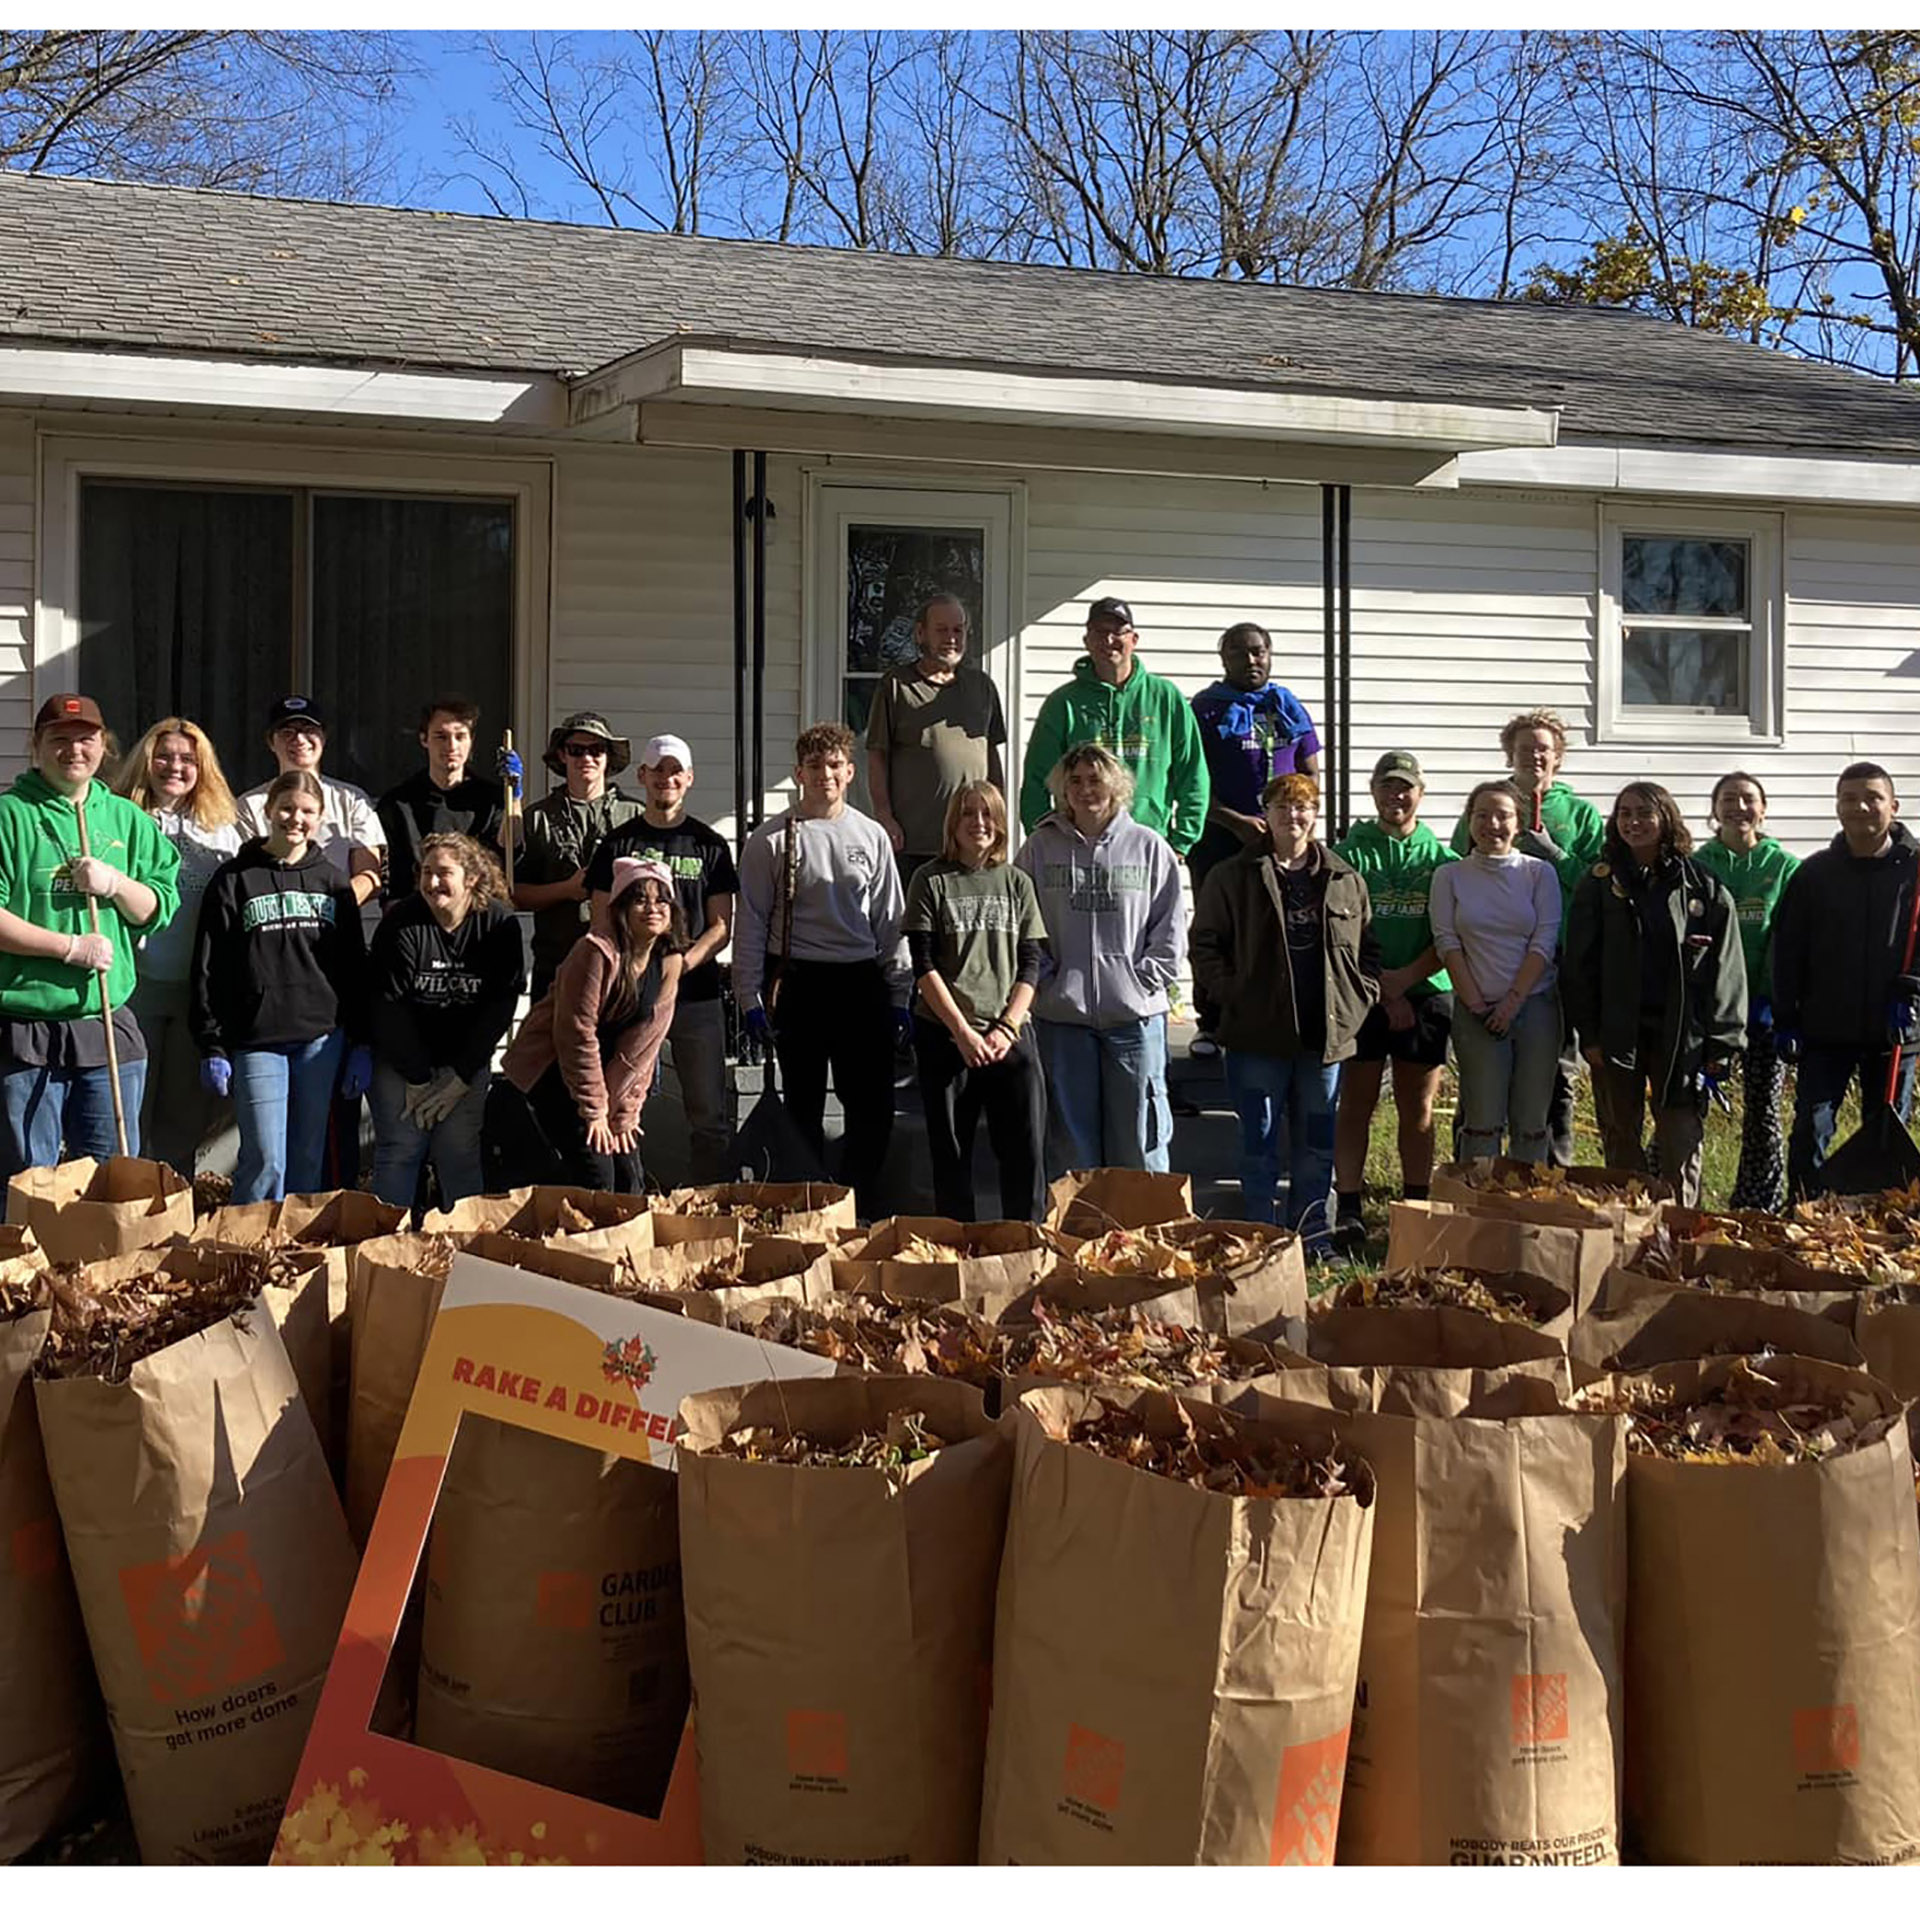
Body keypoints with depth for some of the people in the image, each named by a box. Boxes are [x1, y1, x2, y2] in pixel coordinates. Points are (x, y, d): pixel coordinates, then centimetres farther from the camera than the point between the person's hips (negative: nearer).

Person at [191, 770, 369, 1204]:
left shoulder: (332, 882, 11)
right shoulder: (234, 881, 2)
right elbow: (209, 970, 1)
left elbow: (355, 966, 13)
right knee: (265, 1162, -8)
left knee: (308, 1163, 7)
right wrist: (212, 1048, -4)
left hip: (321, 1038, 3)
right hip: (255, 1040, -3)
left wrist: (361, 1044, 7)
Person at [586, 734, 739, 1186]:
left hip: (696, 993, 0)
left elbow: (722, 926, 4)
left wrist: (686, 961, -14)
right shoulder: (617, 843, 9)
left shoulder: (710, 845, 9)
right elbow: (602, 924, 6)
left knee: (709, 1114, -1)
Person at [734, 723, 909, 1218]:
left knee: (874, 1104, 1)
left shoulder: (871, 837, 8)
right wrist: (750, 997, -3)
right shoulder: (772, 840, 1)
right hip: (798, 983, -2)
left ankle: (862, 1204, 17)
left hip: (861, 981, 2)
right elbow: (752, 923, 2)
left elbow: (890, 921, 11)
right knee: (804, 1105, 6)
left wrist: (899, 997, 8)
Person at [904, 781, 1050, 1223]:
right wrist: (963, 1032, -11)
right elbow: (924, 965, -3)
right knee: (951, 1153, 2)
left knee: (1027, 1149, -4)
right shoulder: (931, 880, 3)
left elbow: (1032, 963, 8)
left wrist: (1007, 1028, -6)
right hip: (944, 1034, -2)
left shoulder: (1017, 883, 12)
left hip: (1010, 1033, 2)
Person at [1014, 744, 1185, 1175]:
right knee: (1070, 1136, 7)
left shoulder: (1149, 847, 3)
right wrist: (1045, 980, -6)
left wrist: (1147, 979, -4)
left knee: (1140, 1139, 4)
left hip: (1136, 1014, 0)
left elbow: (1171, 929, 5)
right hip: (1062, 1014, 1)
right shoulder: (1041, 848, 4)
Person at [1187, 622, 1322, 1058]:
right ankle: (1210, 1025, 8)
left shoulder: (1288, 706, 14)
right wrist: (1236, 822, -11)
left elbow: (1310, 774, 16)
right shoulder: (1205, 709, 2)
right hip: (1219, 838, -3)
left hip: (1282, 840, 3)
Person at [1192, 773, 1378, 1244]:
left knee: (1316, 1141, 10)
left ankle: (1313, 1235, 20)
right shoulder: (1234, 877, 0)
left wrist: (1361, 998, 3)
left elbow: (1369, 948, 16)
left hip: (1326, 1033, 3)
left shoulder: (1346, 882, 9)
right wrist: (1232, 994, -8)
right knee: (1259, 1139, 2)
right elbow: (1205, 944, 0)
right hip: (1259, 1033, -3)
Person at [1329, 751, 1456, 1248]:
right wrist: (1385, 990, -10)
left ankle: (1417, 1208, 16)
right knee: (1357, 1104, 0)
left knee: (1417, 1108, 8)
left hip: (1425, 995, 2)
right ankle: (1347, 1211, 3)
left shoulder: (1440, 857, 5)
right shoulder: (1352, 852, 1)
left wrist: (1405, 978, -11)